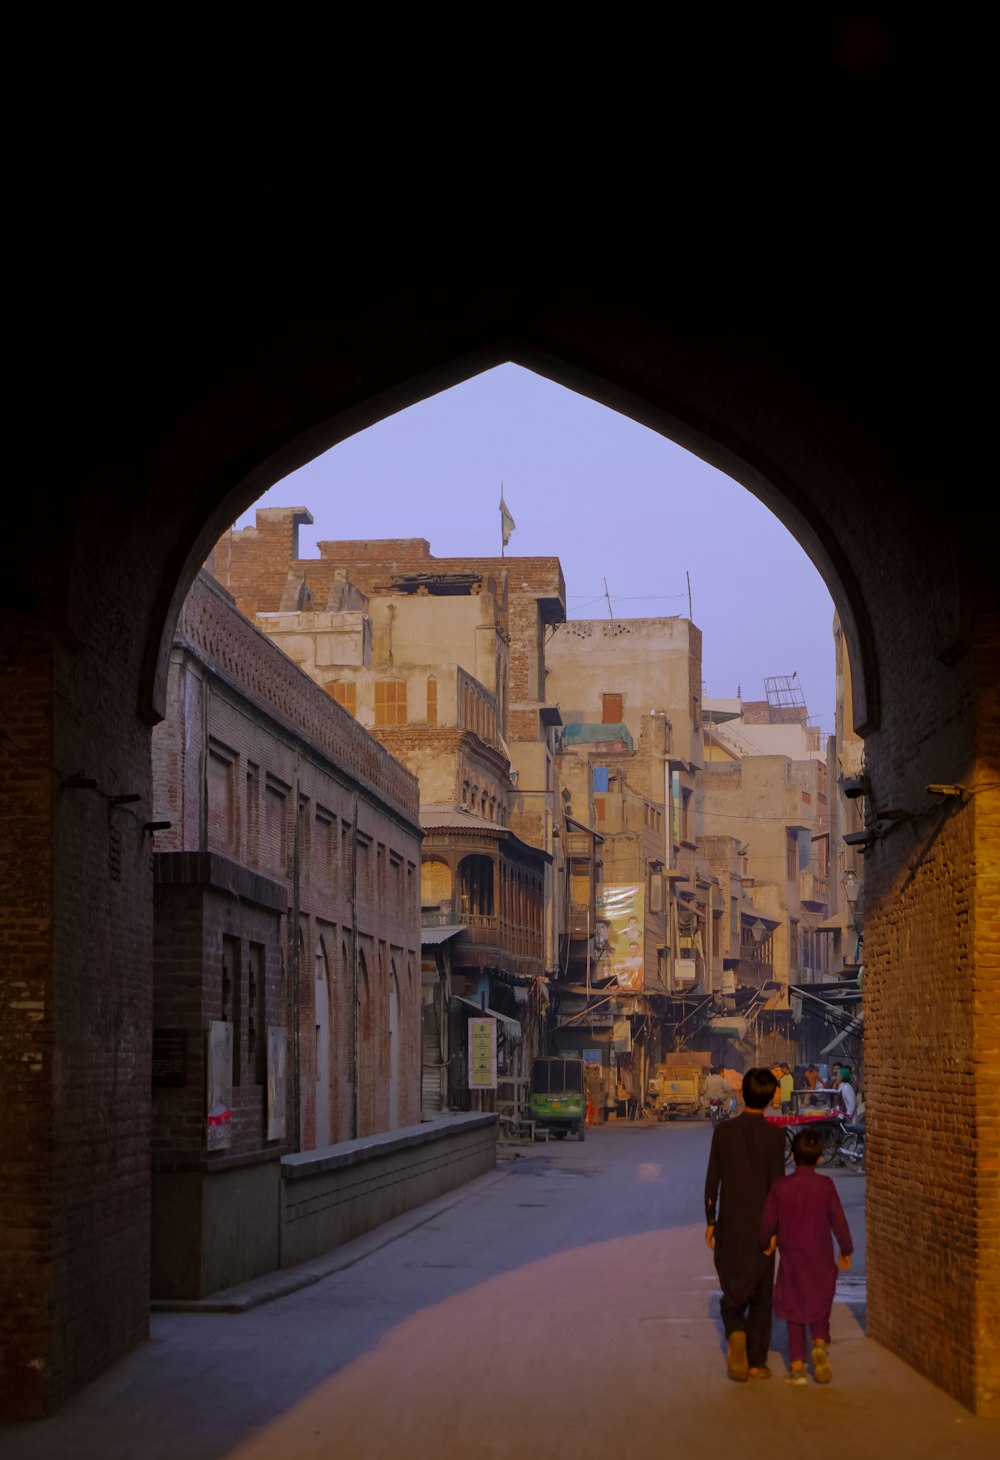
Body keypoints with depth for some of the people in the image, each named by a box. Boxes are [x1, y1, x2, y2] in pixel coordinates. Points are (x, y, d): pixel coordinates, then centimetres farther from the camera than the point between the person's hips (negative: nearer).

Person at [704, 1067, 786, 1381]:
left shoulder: (723, 1131, -3)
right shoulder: (774, 1136, -9)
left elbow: (712, 1180, -1)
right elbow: (776, 1184, -9)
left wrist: (710, 1221, 9)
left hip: (729, 1225, 1)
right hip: (761, 1226, -1)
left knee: (732, 1288, 13)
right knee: (760, 1293, 9)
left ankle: (736, 1333, -15)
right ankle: (756, 1361, 10)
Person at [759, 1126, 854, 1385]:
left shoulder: (780, 1187, -8)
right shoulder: (825, 1185, -9)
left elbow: (767, 1222, -3)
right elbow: (838, 1220, -6)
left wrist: (766, 1245, 17)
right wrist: (846, 1251, 9)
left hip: (791, 1260, 0)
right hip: (820, 1261, 0)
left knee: (794, 1315, 11)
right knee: (819, 1310, 16)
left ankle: (797, 1365, 7)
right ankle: (820, 1345, -10)